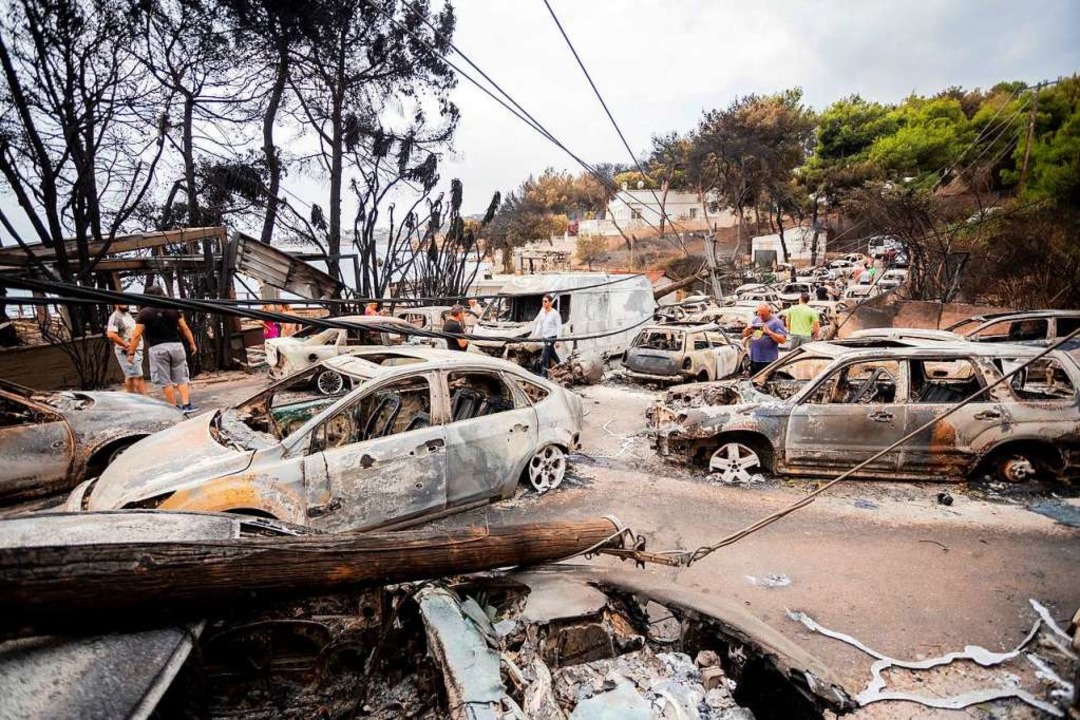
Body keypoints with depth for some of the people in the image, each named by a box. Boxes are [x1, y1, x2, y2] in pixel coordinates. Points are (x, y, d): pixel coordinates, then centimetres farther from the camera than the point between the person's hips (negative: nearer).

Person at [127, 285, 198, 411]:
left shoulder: (144, 313, -2)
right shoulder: (174, 309, 5)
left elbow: (137, 335, -3)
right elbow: (185, 328, 7)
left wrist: (131, 352, 3)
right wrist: (192, 344, 16)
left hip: (158, 349, -2)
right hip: (176, 345, 2)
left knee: (165, 382, 5)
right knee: (181, 379, 9)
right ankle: (186, 404, -1)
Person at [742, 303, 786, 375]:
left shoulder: (776, 322, -2)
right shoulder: (756, 320, 15)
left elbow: (782, 339, -11)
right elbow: (744, 334, 19)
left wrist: (769, 332, -19)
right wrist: (748, 329, -3)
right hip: (753, 358, 6)